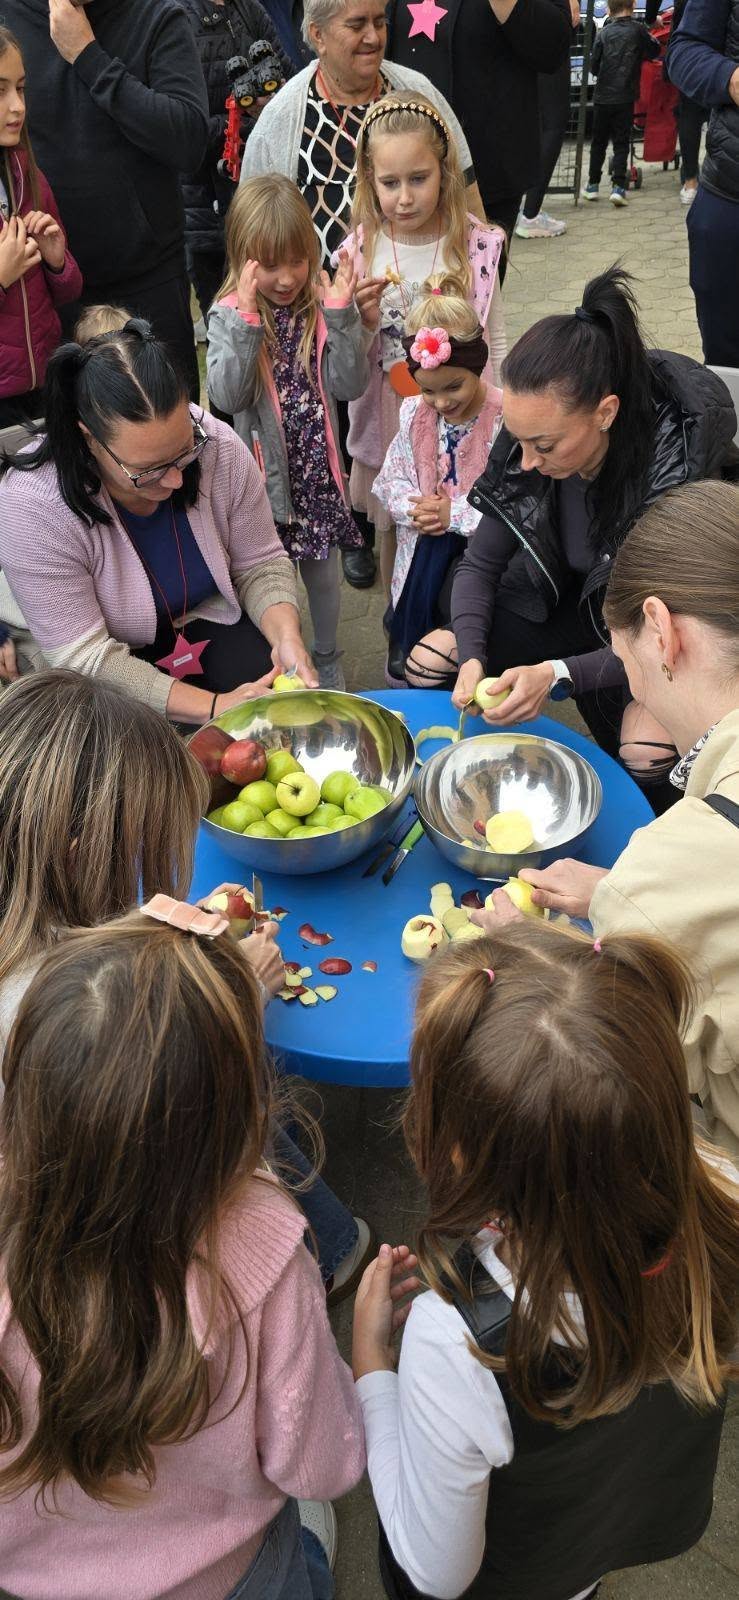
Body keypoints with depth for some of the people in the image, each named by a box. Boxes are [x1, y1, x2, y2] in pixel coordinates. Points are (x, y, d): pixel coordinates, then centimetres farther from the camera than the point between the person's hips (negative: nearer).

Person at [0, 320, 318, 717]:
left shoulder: (218, 446, -21)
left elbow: (260, 564, -6)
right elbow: (84, 655, -28)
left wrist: (286, 635, -27)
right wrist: (214, 707, -34)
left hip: (203, 618, 3)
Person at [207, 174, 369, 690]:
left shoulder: (323, 308, -3)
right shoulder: (229, 315, -9)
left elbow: (350, 385, -11)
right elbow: (227, 396, -21)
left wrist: (341, 313, -20)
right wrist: (246, 319, -28)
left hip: (318, 470, 2)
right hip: (263, 471, -2)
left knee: (323, 571, 17)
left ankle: (328, 660, 38)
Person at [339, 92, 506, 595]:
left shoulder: (475, 246, -7)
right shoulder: (359, 253, -6)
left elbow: (494, 342, 3)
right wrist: (363, 323, -22)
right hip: (388, 425, 1)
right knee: (397, 535, 15)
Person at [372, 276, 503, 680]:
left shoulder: (505, 420, -18)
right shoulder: (413, 412, 1)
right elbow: (390, 479, 8)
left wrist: (453, 513, -20)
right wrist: (413, 509, -12)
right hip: (424, 547, 5)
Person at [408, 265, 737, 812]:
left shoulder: (681, 471, -32)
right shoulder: (531, 442, -18)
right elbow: (480, 565, -6)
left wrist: (557, 676, -40)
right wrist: (472, 657, -24)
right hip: (565, 602, 5)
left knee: (648, 751, -32)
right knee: (425, 663, -12)